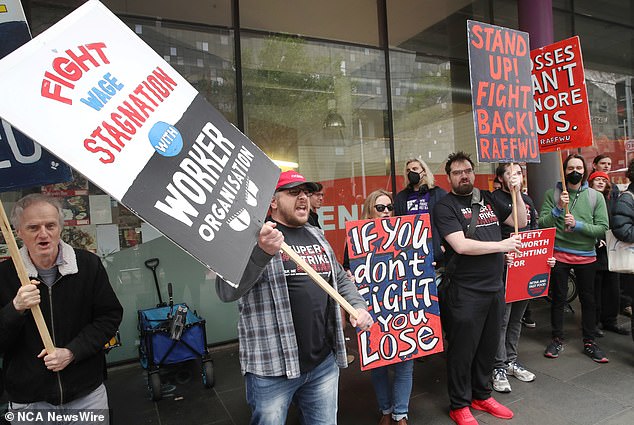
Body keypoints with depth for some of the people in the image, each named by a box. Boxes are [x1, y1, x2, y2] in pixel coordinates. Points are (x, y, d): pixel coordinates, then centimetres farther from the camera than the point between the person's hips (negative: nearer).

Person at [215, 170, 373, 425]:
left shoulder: (317, 236, 12)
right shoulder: (255, 236, -9)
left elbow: (340, 279, 22)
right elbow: (226, 291, -20)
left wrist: (358, 306, 5)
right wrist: (262, 252, -33)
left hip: (324, 363, 6)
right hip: (272, 368, -6)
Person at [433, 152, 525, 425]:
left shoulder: (487, 198, 12)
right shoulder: (445, 207, -8)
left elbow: (520, 222, 18)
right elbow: (461, 245, -19)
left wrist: (516, 193, 5)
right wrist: (501, 246, -12)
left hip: (495, 287, 6)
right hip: (464, 292, -6)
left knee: (488, 346, 19)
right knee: (462, 350, 6)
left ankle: (481, 396, 39)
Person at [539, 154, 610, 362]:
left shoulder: (595, 197, 1)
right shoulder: (552, 194, -3)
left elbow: (602, 228, -5)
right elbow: (542, 224, -8)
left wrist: (577, 224, -19)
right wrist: (558, 209, -22)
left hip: (586, 256, 2)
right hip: (558, 254, -1)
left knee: (588, 299, 12)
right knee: (558, 298, 9)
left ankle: (589, 342, 27)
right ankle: (557, 339, 24)